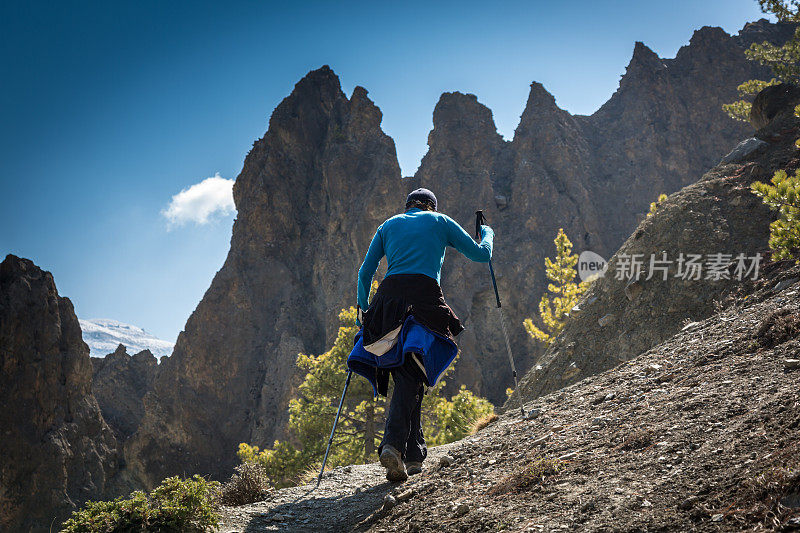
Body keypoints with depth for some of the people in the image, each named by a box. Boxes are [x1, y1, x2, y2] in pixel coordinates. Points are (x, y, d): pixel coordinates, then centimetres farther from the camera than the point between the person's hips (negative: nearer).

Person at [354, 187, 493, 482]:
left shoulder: (389, 224, 25)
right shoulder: (439, 221, 18)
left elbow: (365, 273, 21)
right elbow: (481, 254, 20)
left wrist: (362, 310, 30)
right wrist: (487, 234, 41)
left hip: (388, 297, 3)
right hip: (424, 297, -3)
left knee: (405, 374, 9)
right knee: (411, 375, -7)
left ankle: (414, 454, 7)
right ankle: (392, 444, -26)